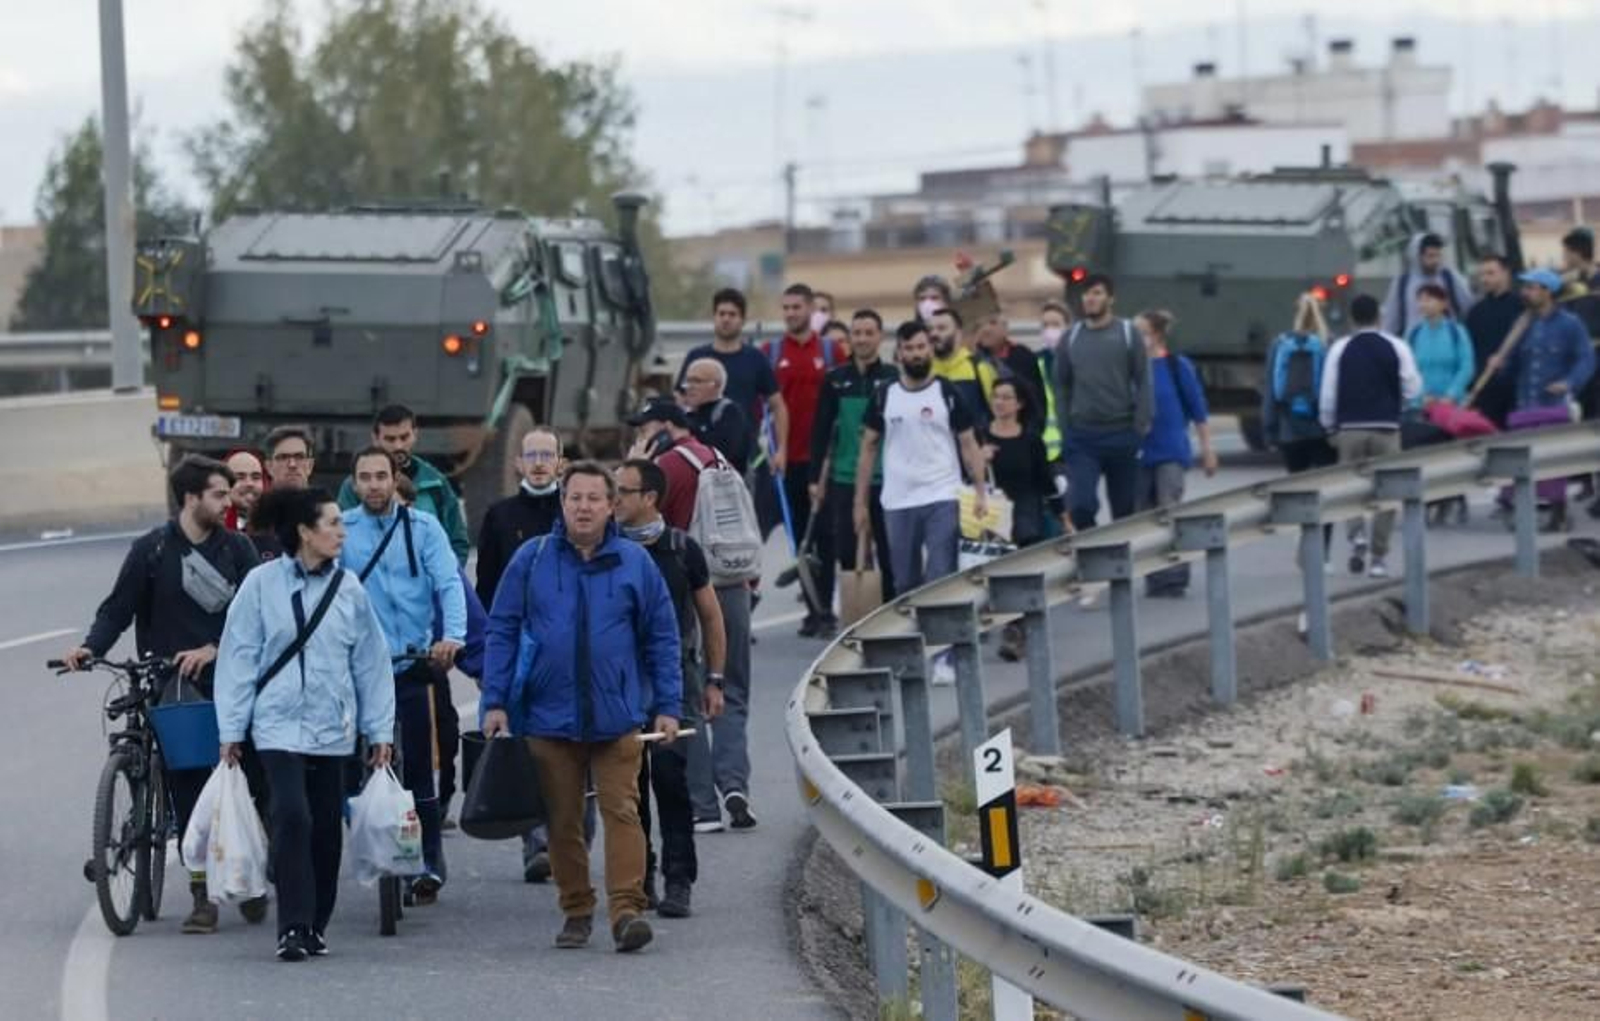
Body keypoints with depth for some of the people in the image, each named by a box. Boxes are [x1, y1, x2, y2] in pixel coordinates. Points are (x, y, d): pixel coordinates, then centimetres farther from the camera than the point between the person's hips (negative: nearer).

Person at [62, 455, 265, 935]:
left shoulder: (237, 548, 4)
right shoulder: (151, 550, 2)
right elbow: (119, 607, 1)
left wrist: (212, 650, -17)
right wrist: (91, 646, -16)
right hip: (172, 685, -1)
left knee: (247, 779, -2)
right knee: (187, 788, 0)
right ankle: (202, 895, 5)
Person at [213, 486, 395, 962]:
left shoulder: (349, 590, 5)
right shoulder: (262, 585, -3)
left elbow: (371, 663, 10)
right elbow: (239, 658, 0)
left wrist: (380, 729, 9)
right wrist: (231, 729, 0)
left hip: (332, 727, 3)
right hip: (279, 724, -3)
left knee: (327, 827, 7)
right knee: (292, 816, -17)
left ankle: (316, 925, 21)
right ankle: (293, 927, -13)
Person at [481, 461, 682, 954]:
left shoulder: (634, 562, 5)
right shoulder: (531, 560, 5)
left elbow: (662, 637, 8)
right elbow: (502, 632, 6)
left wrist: (667, 707, 3)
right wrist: (495, 701, -1)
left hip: (617, 718, -1)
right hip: (548, 715, 1)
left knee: (621, 811, -10)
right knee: (562, 820, 7)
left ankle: (626, 909, -14)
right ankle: (576, 911, 16)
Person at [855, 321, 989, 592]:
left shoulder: (947, 394, 2)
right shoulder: (883, 397, 6)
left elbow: (969, 445, 2)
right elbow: (868, 449, 9)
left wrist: (980, 491, -9)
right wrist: (860, 502, 5)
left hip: (942, 500, -2)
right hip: (898, 504, 2)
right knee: (905, 584, 8)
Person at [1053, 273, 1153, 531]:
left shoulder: (1127, 334, 0)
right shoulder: (1071, 338, 6)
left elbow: (1143, 382, -2)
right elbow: (1062, 387, 9)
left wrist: (1141, 426, -9)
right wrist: (1064, 429, 2)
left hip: (1121, 434, -1)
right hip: (1081, 436, 1)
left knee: (1125, 508, 7)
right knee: (1082, 504, -12)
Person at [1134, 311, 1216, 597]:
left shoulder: (1178, 366, -5)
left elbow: (1198, 409, 0)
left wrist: (1207, 450, 1)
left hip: (1171, 452, -4)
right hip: (1140, 453, 4)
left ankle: (1176, 578, -3)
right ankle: (1155, 579, 15)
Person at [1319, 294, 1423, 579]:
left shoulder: (1340, 349, 1)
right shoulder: (1396, 347, -1)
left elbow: (1328, 394, 1)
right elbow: (1413, 389, 2)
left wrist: (1331, 428, 13)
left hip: (1349, 427, 1)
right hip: (1386, 427, -1)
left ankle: (1356, 535, -13)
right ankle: (1378, 558, 2)